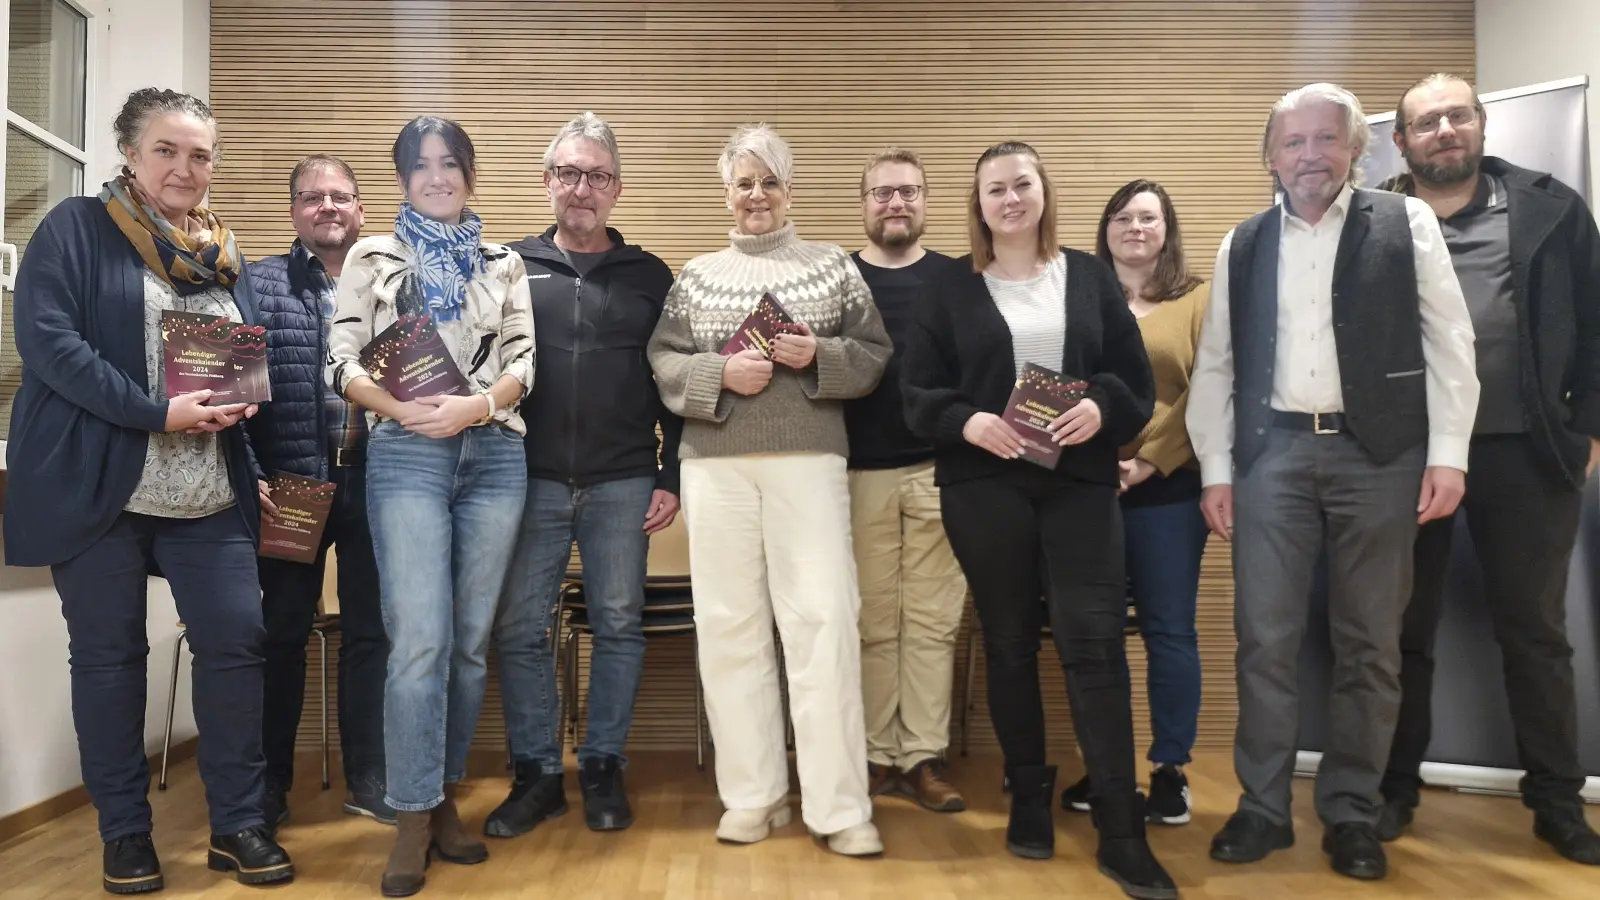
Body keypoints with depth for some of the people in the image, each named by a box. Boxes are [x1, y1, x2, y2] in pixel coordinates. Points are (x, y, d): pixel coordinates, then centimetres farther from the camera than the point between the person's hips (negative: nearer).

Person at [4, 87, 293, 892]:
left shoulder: (223, 251, 15)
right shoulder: (75, 229, -2)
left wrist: (243, 397, -1)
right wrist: (158, 412, -20)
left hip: (210, 495, 4)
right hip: (99, 485, -4)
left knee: (236, 641, 0)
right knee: (109, 654, 7)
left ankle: (238, 824, 14)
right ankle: (124, 832, 21)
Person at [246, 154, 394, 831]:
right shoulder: (259, 285, 4)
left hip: (375, 481, 1)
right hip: (293, 483, -1)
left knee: (371, 631, 8)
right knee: (283, 632, 9)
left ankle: (369, 780, 20)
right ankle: (270, 783, 23)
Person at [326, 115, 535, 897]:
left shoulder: (503, 262, 15)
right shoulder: (373, 257, 10)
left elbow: (525, 360, 5)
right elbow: (342, 362, 2)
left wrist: (475, 405, -13)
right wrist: (403, 407, -15)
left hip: (494, 454, 3)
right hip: (406, 454, -2)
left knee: (470, 639, 6)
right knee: (420, 641, -10)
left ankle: (444, 798, 18)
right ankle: (414, 819, 0)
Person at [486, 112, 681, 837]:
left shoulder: (649, 276, 8)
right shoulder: (512, 267, 8)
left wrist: (672, 478, 0)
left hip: (623, 484, 0)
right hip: (531, 479, 1)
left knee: (619, 626, 6)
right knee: (520, 628, 3)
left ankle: (603, 767, 20)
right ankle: (536, 772, 17)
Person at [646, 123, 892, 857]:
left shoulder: (833, 265, 10)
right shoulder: (697, 274, 13)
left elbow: (874, 354, 6)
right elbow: (663, 362, 6)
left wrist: (819, 355, -12)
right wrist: (722, 374, -11)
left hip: (808, 459, -2)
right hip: (716, 465, 2)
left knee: (822, 619, -6)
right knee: (729, 623, 4)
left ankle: (839, 806, 2)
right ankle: (752, 795, 15)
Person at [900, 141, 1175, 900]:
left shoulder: (1092, 277, 10)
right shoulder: (952, 289, 7)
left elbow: (1137, 377, 7)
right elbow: (916, 390, 3)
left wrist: (1102, 407, -13)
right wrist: (966, 421, -15)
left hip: (1079, 481, 0)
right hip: (983, 487, 0)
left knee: (1094, 642, -6)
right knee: (1009, 645, 8)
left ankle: (1122, 833, 1)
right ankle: (1029, 802, 23)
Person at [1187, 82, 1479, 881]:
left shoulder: (1407, 224, 5)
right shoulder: (1242, 246, 10)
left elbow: (1448, 344, 1)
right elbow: (1215, 364, 10)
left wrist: (1448, 454, -6)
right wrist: (1215, 469, 4)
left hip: (1378, 453, -1)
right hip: (1272, 453, 1)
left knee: (1369, 643, 6)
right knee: (1264, 639, 1)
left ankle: (1352, 813, 19)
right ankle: (1263, 806, 14)